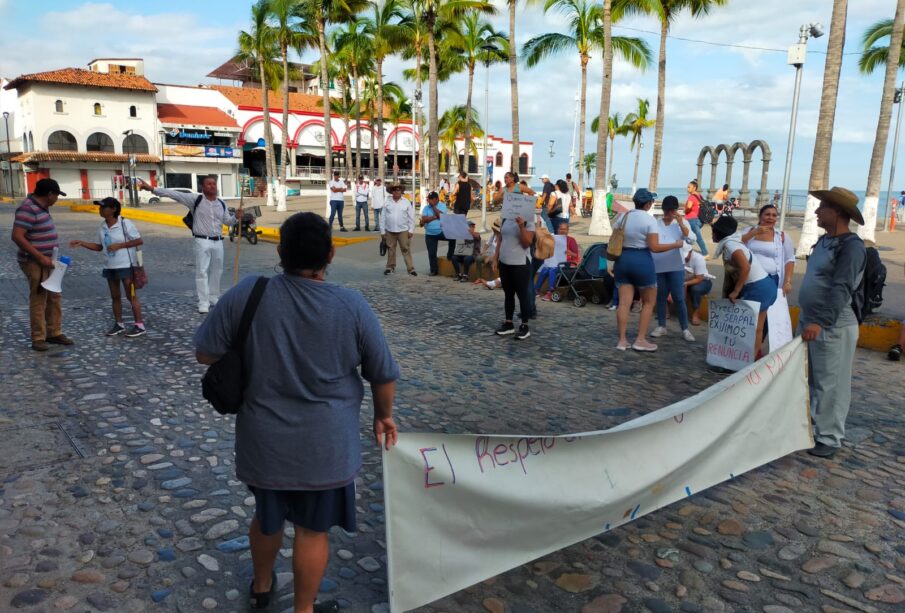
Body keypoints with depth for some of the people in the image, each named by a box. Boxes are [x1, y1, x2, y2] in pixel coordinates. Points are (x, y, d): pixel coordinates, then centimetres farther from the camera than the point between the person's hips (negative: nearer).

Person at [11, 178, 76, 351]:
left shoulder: (41, 207, 10)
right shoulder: (28, 209, -19)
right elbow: (17, 237, -25)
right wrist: (40, 257, -24)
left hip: (47, 261, 9)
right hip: (35, 263, -9)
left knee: (54, 298, 14)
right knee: (39, 301, -3)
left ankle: (54, 333, 23)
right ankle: (38, 339, 6)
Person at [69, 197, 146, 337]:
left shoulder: (125, 223, -13)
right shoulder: (102, 227, 7)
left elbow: (139, 241, -14)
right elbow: (99, 247, 15)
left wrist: (119, 245, -20)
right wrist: (81, 243, 5)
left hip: (126, 265, -7)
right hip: (110, 266, 7)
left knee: (131, 295, -3)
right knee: (115, 296, 12)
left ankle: (139, 325, 2)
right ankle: (118, 324, 22)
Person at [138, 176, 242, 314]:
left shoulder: (221, 204, 7)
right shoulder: (195, 199, -6)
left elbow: (227, 221, 15)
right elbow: (174, 194, -11)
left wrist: (236, 217, -6)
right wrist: (152, 189, -18)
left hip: (218, 242, 5)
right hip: (202, 241, -4)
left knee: (216, 272, 12)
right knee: (202, 272, -6)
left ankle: (214, 299, 26)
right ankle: (203, 303, -5)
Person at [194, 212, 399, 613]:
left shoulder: (247, 294, -13)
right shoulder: (352, 306, -13)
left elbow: (205, 354, -4)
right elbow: (383, 375, -4)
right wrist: (384, 415, 14)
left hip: (263, 440, 3)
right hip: (325, 444, -2)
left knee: (267, 517, 26)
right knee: (313, 529, 16)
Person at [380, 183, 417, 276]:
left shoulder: (406, 202, 1)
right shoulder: (387, 203, 5)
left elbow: (411, 217, 1)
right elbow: (383, 218, 6)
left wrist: (411, 230, -4)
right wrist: (382, 231, 2)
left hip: (403, 231, -2)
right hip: (390, 231, 2)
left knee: (406, 249, -2)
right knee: (391, 249, 10)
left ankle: (411, 268, 0)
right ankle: (390, 267, 22)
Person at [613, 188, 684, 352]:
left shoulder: (622, 217, 6)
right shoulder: (649, 219, -11)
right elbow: (654, 247, -14)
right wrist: (675, 245, -3)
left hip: (623, 259, 5)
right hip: (642, 261, -5)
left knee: (624, 302, 5)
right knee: (649, 302, 10)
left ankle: (622, 340, 5)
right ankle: (640, 340, 8)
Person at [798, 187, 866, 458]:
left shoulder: (851, 246, -17)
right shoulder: (824, 240, 10)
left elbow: (841, 289, -27)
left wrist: (821, 322, -36)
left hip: (833, 326, -9)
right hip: (808, 320, 9)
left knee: (830, 384, 0)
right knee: (808, 379, 18)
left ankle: (829, 438, 11)